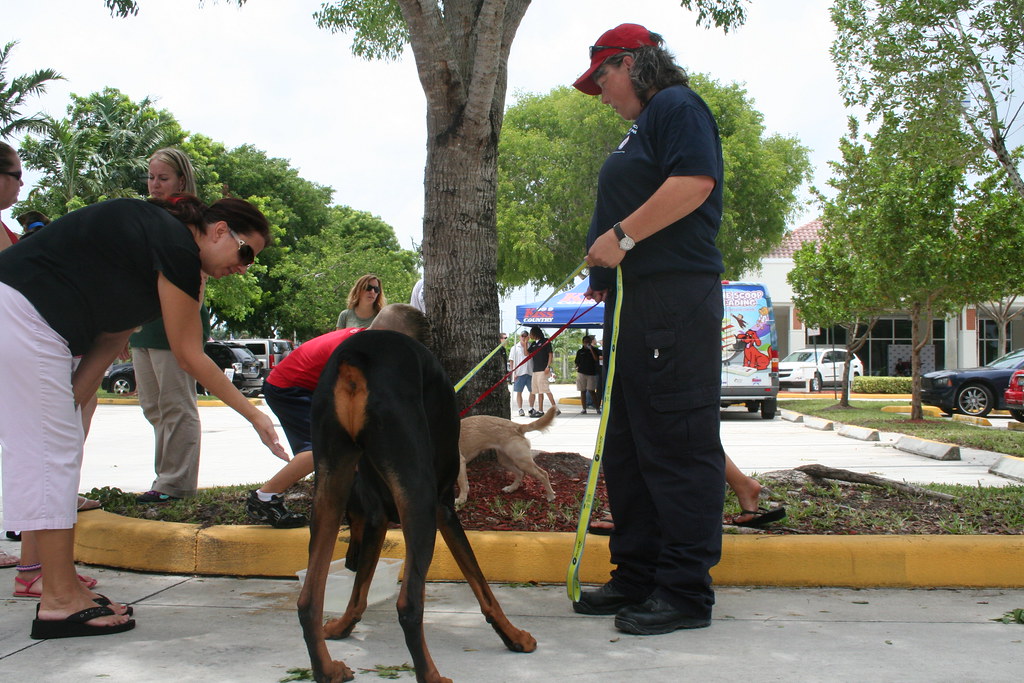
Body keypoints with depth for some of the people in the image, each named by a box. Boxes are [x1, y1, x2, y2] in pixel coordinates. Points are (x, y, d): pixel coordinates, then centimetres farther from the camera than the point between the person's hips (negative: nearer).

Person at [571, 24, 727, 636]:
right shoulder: (644, 127, 28)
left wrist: (622, 235, -19)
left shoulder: (676, 106, -2)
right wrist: (606, 275, 20)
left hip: (675, 298, -11)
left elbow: (693, 182, -20)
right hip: (635, 302, 11)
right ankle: (637, 578, 18)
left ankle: (687, 591, -5)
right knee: (628, 445, 11)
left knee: (680, 441, -9)